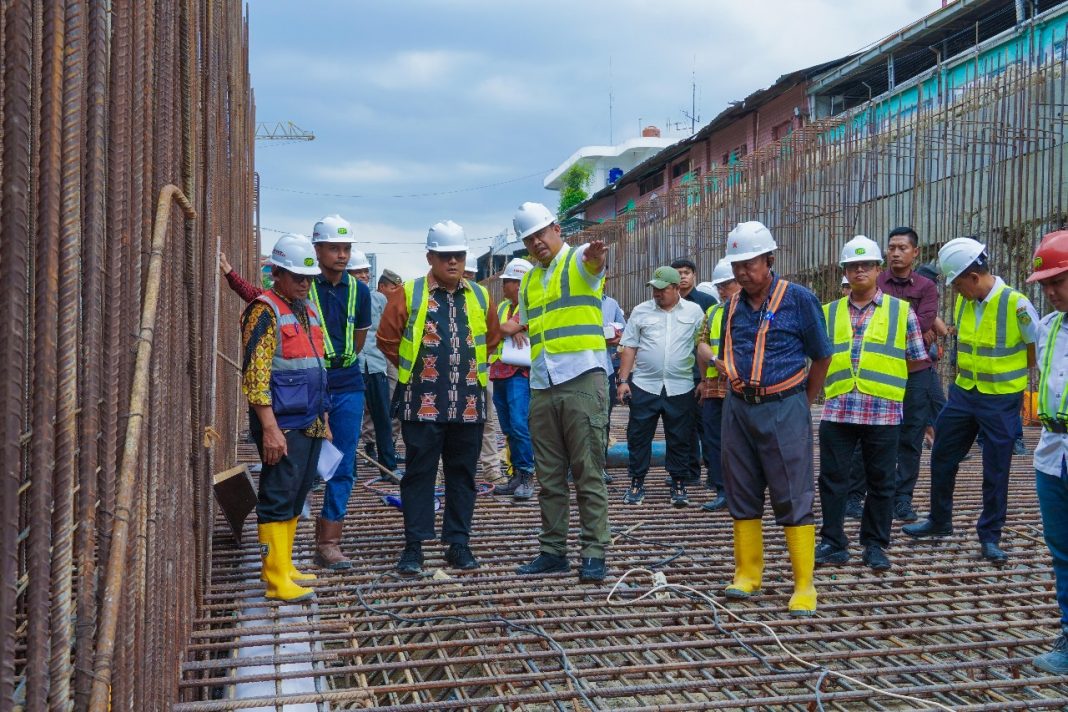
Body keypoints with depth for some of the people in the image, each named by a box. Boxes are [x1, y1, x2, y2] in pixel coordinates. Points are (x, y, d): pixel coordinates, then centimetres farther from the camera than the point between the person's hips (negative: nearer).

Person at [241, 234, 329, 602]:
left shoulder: (307, 310, 17)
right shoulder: (265, 311, -9)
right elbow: (255, 374, -16)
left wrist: (324, 418, 20)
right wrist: (269, 428, -21)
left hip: (311, 424, 9)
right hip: (283, 426, -9)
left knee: (296, 498, 13)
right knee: (278, 499, -5)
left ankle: (284, 568, 21)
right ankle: (277, 581, -1)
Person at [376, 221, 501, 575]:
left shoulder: (480, 296, 9)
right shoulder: (408, 294, 0)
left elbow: (492, 338, 22)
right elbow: (387, 339, 4)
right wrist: (413, 369, 5)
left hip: (469, 405, 3)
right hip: (423, 404, -3)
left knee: (462, 474, 9)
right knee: (419, 473, 3)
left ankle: (458, 543, 19)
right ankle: (413, 546, 11)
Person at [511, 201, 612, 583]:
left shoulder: (579, 261, -1)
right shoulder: (529, 280, 18)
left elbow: (593, 261, -27)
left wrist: (595, 256, -49)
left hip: (583, 379, -6)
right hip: (542, 387, 7)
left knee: (588, 474, -3)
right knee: (549, 476, 11)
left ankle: (593, 554, 3)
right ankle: (553, 550, 19)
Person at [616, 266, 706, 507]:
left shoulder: (694, 312, 5)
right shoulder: (641, 311, 6)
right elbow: (629, 347, 6)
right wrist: (623, 380, 0)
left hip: (680, 388, 0)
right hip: (644, 385, 1)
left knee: (679, 439, 7)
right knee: (638, 435, 4)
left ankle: (679, 484, 19)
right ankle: (637, 483, 16)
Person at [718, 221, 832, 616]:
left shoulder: (798, 299, -5)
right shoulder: (733, 305, 9)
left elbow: (822, 357, 2)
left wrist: (802, 403, 6)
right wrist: (741, 393, 12)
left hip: (784, 409, -5)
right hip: (739, 409, 5)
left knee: (794, 499, -3)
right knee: (742, 495, 10)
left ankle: (804, 587, 3)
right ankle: (747, 576, 21)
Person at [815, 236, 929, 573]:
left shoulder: (901, 310, 4)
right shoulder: (828, 313, 11)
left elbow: (918, 361, 5)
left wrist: (879, 373, 0)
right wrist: (839, 377, 3)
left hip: (883, 411, -2)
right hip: (837, 410, 2)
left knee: (880, 482, 8)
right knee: (833, 479, 5)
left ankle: (875, 545, 21)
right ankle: (833, 543, 17)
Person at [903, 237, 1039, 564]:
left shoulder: (1015, 304, -18)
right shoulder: (962, 302, 0)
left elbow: (1037, 349, -6)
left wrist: (1008, 375, 3)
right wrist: (970, 373, 10)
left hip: (1000, 400, -6)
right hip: (963, 393, 6)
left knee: (996, 471, 3)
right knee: (942, 458, 12)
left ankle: (990, 537, 17)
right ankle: (939, 521, 30)